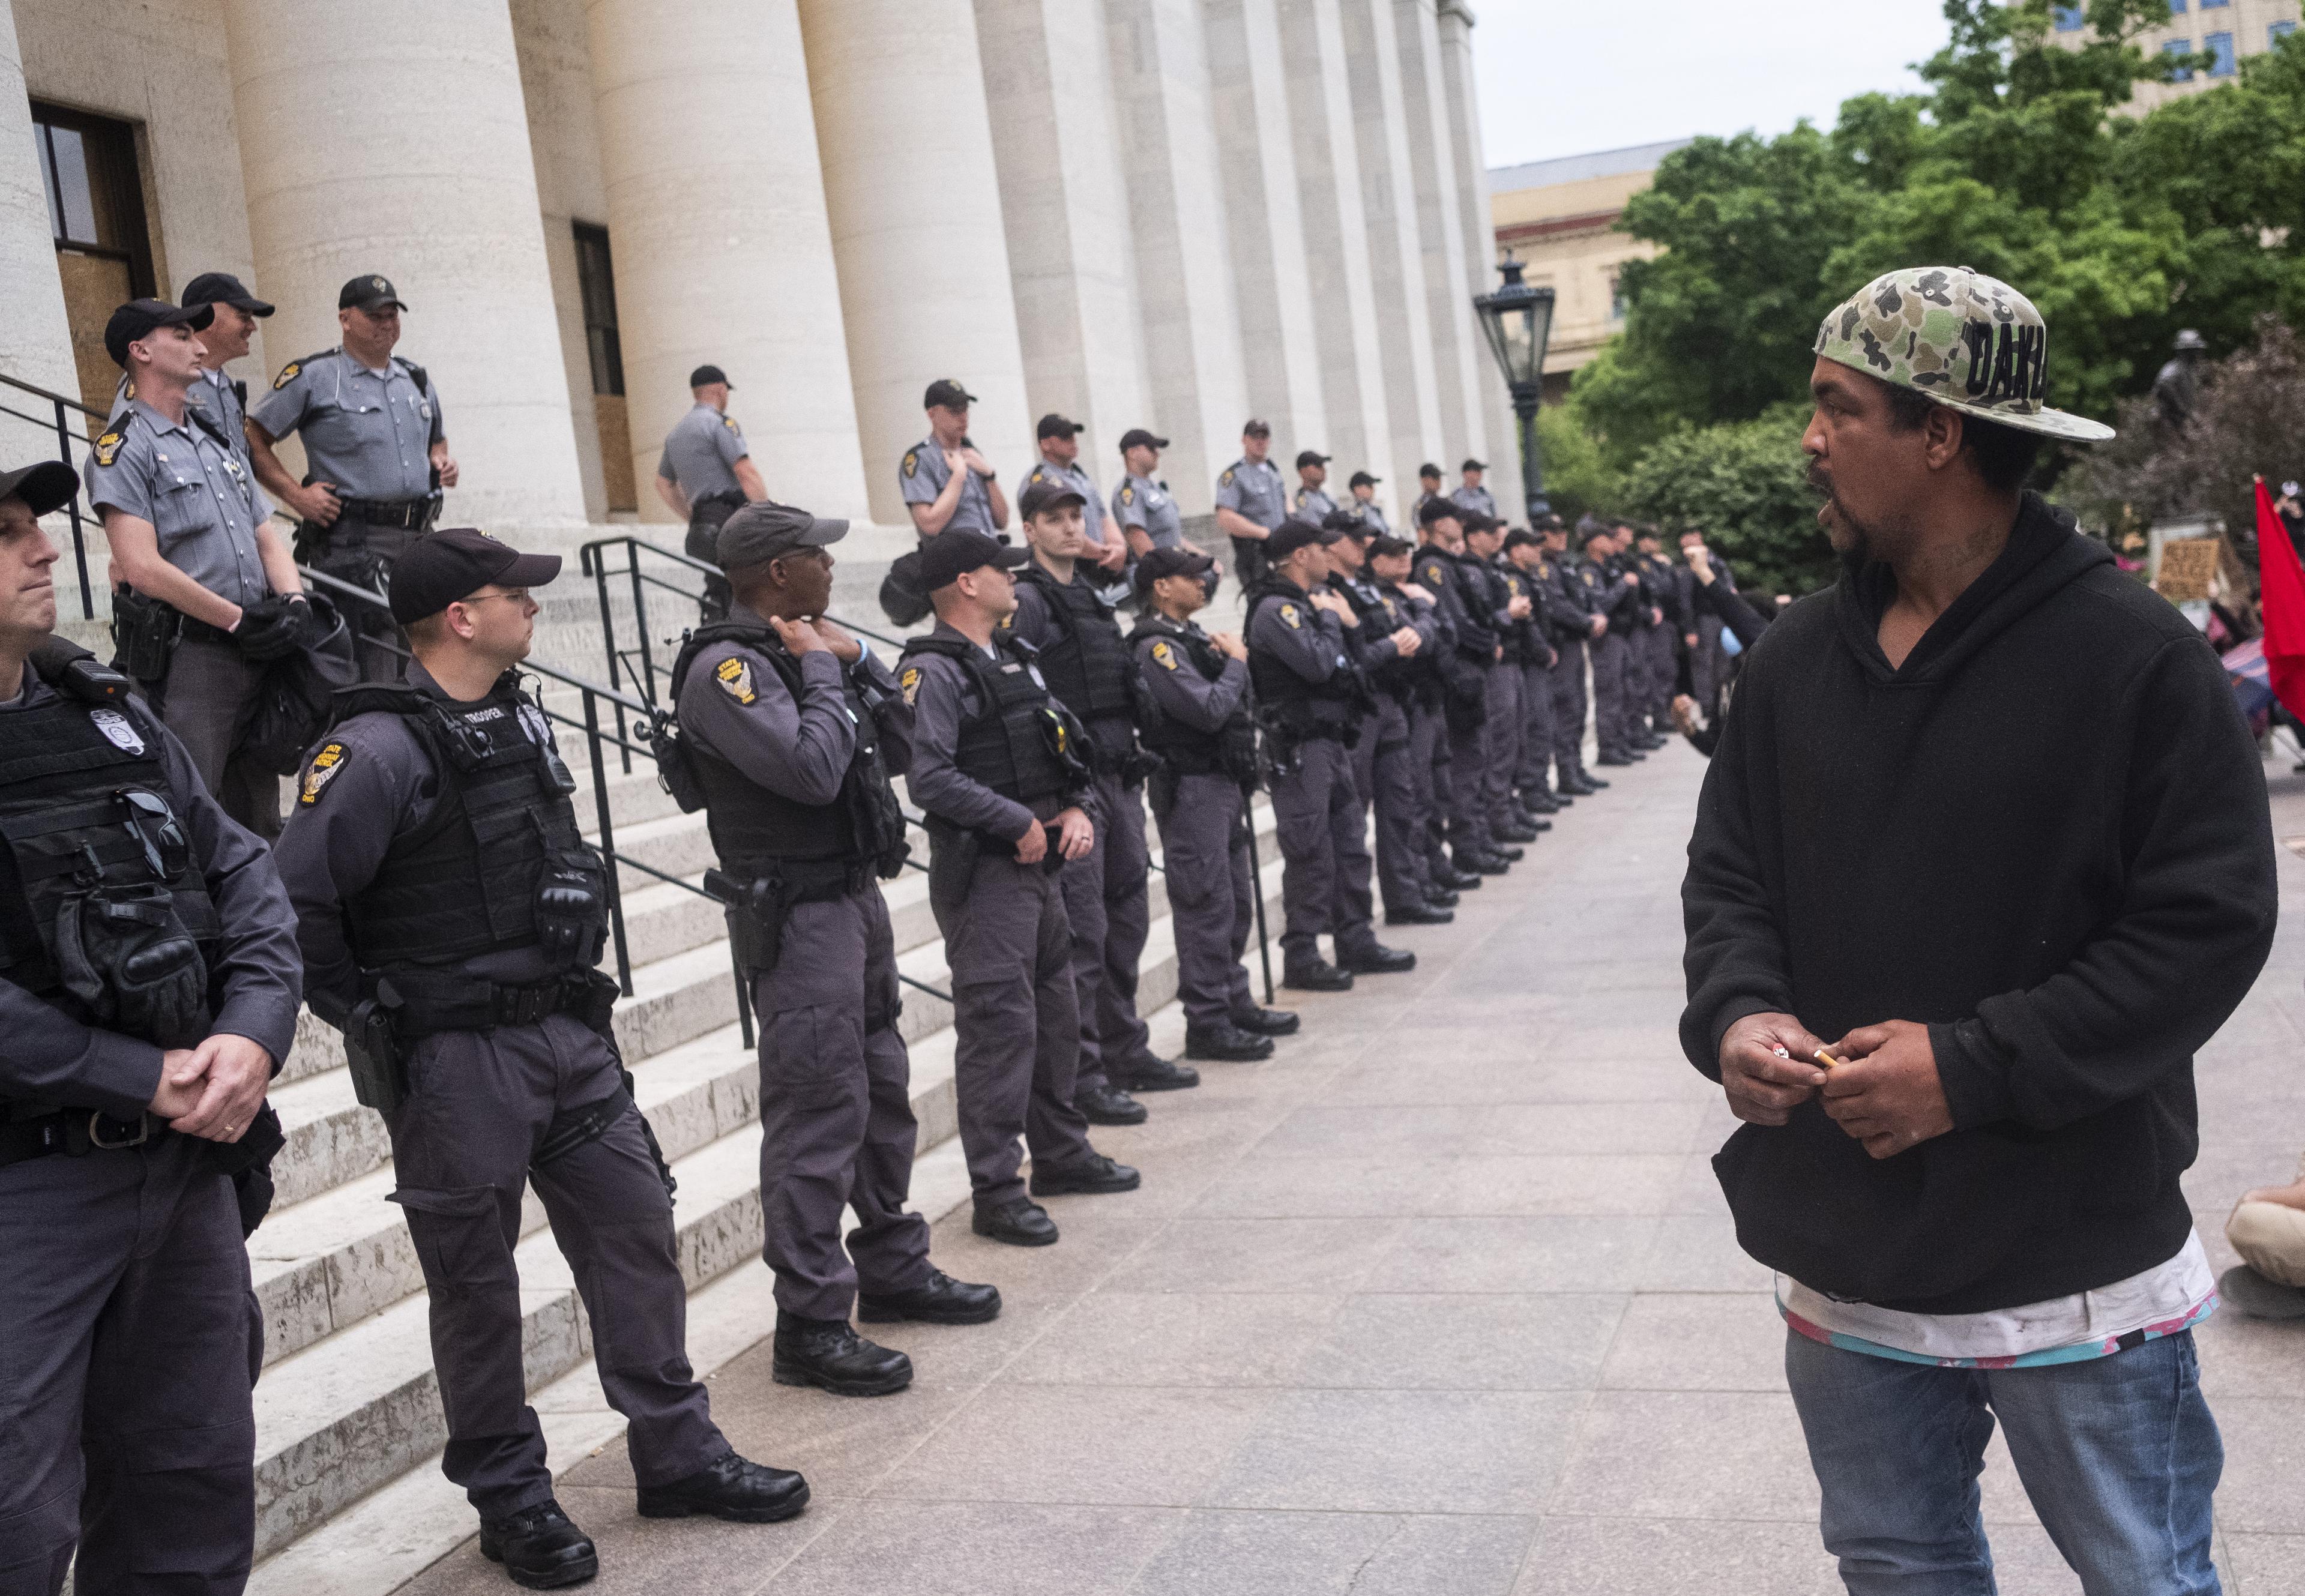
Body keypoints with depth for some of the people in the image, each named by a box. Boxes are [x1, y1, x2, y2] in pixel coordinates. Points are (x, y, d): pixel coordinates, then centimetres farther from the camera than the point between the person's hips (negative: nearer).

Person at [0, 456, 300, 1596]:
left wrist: (254, 1033, -9)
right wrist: (149, 1081, -18)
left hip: (187, 1157, 7)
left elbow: (241, 873, 8)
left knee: (196, 1483, 17)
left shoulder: (105, 712, 9)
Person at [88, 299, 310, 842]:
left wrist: (295, 602, -4)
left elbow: (266, 538, 17)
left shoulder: (217, 442, 19)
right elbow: (144, 567, -16)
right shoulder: (121, 448, -6)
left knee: (258, 818, 16)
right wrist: (239, 621, -13)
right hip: (185, 659, -7)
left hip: (258, 654, 8)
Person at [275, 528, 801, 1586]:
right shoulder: (378, 750, -17)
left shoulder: (522, 720, 9)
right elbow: (297, 903, -20)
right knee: (476, 1280, 6)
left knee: (635, 1228, 11)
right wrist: (373, 1021, -11)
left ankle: (677, 1456, 24)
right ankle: (510, 1498, 21)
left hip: (569, 1032, 8)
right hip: (457, 1059, -7)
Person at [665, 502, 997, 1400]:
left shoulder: (805, 649, 14)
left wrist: (856, 661, 4)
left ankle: (892, 1269, 33)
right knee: (817, 1115, -8)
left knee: (883, 1091, 18)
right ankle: (810, 1327, -1)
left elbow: (899, 748, 15)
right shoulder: (726, 667, -15)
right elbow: (812, 770, -27)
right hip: (796, 915, -10)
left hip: (858, 899, 10)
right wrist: (819, 669, -13)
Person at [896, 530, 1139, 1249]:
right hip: (983, 872, -9)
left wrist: (1080, 809, 0)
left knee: (1055, 1014, 18)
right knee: (1000, 1025, -7)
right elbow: (930, 777, -24)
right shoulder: (934, 671, -13)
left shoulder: (1015, 658, 15)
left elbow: (1065, 749, 19)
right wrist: (1019, 823, -18)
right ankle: (996, 1193, 0)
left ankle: (1060, 1154, 33)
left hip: (1040, 865, 9)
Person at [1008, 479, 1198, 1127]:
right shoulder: (1026, 601, -7)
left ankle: (1124, 1051, 25)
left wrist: (1134, 763, 18)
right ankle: (1080, 1074, -2)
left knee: (1128, 918, 14)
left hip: (1119, 776, 8)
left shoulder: (1094, 599, 18)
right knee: (1082, 930, -8)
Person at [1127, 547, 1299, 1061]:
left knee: (1235, 903, 16)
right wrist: (1235, 663, -8)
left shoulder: (1192, 637, 16)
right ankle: (1206, 1024, 0)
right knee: (1206, 907, -6)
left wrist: (1231, 659, 0)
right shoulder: (1157, 647, -14)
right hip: (1191, 788, -10)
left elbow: (1232, 705, 17)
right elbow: (1210, 710, -23)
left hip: (1224, 783, 10)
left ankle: (1235, 1004, 26)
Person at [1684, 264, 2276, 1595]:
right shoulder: (1799, 657, 3)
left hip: (2077, 1273, -5)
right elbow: (1731, 873, 9)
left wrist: (1973, 1065, -21)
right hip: (1847, 1260, 5)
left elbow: (2209, 922, -15)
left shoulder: (2135, 657, -13)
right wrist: (1737, 1013, -11)